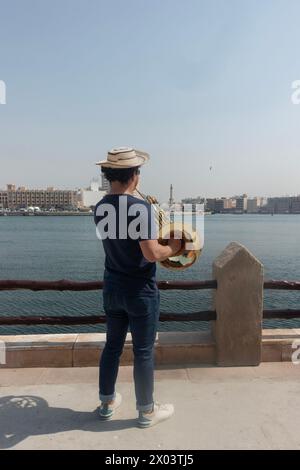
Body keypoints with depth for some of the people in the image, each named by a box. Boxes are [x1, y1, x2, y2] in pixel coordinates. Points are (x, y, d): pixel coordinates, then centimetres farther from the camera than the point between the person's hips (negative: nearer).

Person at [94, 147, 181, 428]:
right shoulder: (141, 208, -20)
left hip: (112, 289, 6)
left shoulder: (100, 208, 1)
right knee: (143, 352, 9)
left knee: (112, 346, 20)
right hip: (140, 292, -6)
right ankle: (147, 412, 27)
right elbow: (152, 253, -24)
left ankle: (107, 403, 37)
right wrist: (173, 248, -5)